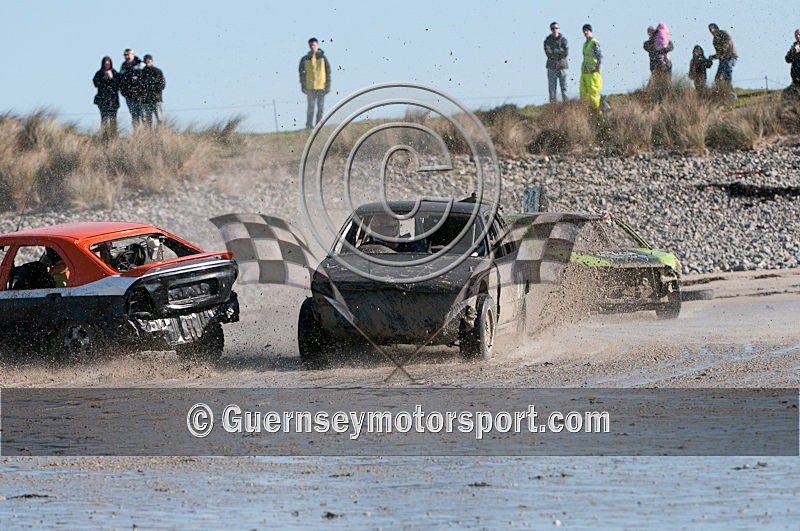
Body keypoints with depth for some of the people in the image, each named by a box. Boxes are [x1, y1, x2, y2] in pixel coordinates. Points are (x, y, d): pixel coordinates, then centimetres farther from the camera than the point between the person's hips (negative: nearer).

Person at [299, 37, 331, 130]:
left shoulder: (323, 58, 2)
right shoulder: (305, 59, 3)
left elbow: (328, 72, 4)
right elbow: (302, 73, 7)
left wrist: (328, 86, -1)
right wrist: (303, 86, 2)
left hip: (321, 86, 0)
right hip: (310, 87, 0)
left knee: (321, 107, 3)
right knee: (310, 106, -3)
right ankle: (309, 125, 1)